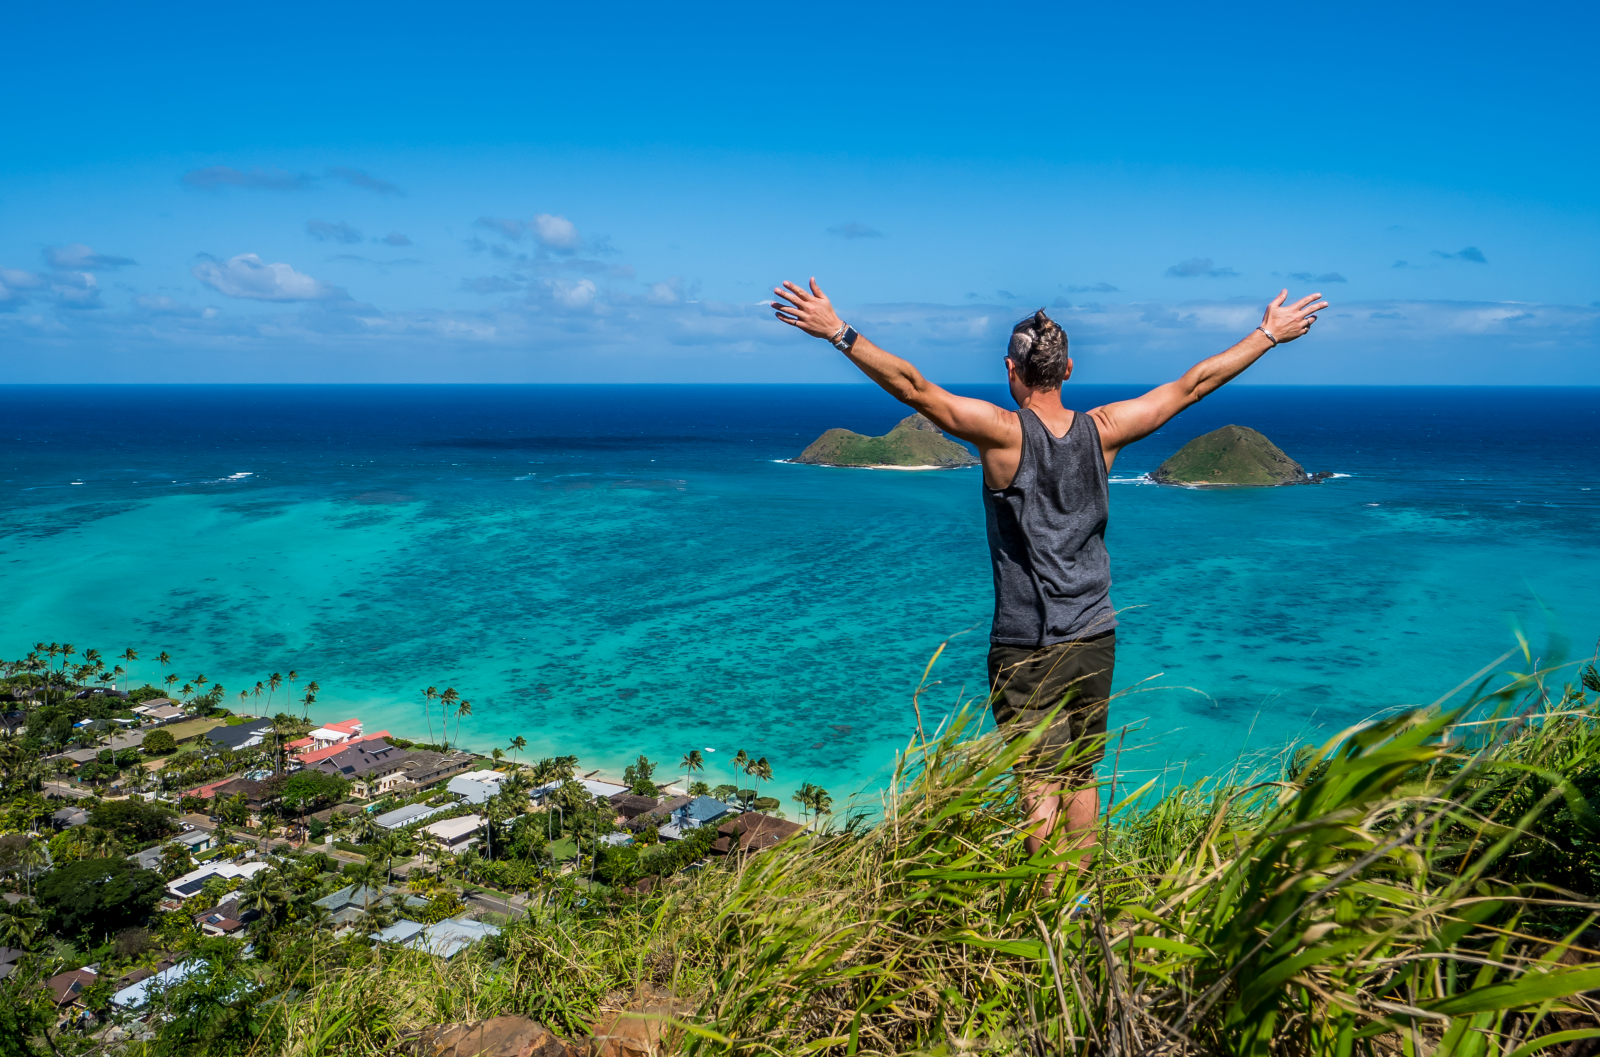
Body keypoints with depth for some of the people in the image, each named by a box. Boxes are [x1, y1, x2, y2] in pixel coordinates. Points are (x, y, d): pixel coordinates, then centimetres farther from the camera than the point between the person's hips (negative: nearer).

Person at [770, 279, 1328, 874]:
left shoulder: (1003, 432, -13)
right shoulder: (1102, 430, -1)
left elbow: (913, 387, -19)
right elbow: (1193, 384, 9)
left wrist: (838, 332, -17)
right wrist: (1269, 335, 19)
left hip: (1028, 649, -5)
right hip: (1095, 641, 5)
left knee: (1040, 787, 2)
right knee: (1081, 777, 17)